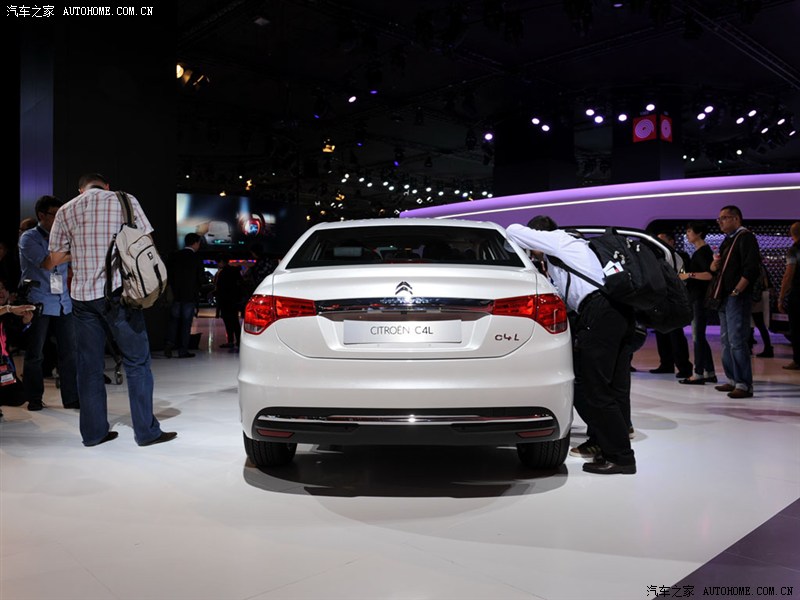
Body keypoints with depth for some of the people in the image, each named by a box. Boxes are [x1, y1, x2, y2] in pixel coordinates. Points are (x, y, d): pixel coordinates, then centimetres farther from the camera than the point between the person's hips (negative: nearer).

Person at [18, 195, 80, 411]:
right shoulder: (29, 238, -3)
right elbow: (45, 262, -19)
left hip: (63, 304, 4)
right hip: (39, 304, -4)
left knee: (70, 352, 0)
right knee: (35, 354, 5)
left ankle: (72, 397, 6)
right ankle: (34, 398, 17)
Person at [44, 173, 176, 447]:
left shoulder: (65, 211, 9)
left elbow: (54, 258, 9)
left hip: (82, 295, 3)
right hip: (118, 291, -3)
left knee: (89, 365, 11)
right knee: (137, 361, 3)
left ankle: (93, 432, 17)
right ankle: (146, 431, 5)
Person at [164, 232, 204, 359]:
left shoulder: (174, 256, 3)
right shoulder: (196, 258, -8)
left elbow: (168, 275, 4)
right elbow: (202, 278, -8)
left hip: (176, 295, 3)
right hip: (191, 295, -3)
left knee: (174, 320, 14)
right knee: (186, 322, 2)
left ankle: (170, 344, -2)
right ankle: (183, 350, 3)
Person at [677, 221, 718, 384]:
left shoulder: (703, 252, -12)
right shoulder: (700, 251, 17)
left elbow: (710, 274, -24)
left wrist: (689, 275, -21)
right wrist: (687, 276, 11)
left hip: (700, 298, -10)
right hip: (696, 298, 10)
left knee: (698, 336, -6)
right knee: (699, 336, 13)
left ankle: (698, 374, -2)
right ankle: (710, 373, 18)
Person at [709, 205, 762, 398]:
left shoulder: (745, 237, -8)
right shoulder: (727, 240, 20)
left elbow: (751, 268, -18)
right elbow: (716, 268, 24)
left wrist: (736, 291, -20)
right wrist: (714, 264, 2)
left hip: (737, 298, -10)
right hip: (724, 298, 10)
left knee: (737, 341, -11)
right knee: (726, 341, 13)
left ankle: (744, 385, -8)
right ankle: (733, 380, 21)